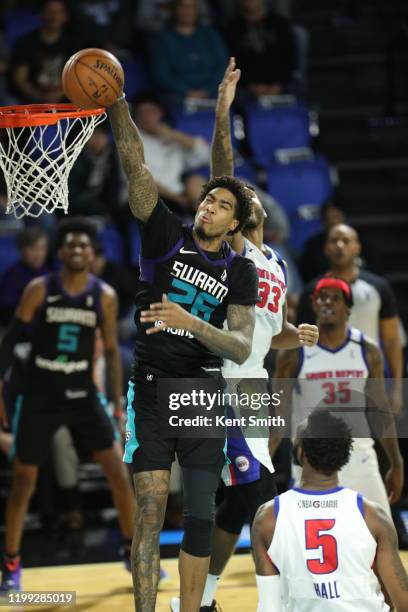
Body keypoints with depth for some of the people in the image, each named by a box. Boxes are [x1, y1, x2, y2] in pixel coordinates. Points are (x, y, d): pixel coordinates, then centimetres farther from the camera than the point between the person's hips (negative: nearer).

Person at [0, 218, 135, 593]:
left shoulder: (105, 297, -2)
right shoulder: (39, 290, -7)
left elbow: (111, 351, 4)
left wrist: (118, 404, 0)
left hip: (82, 393, 2)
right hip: (40, 395, -2)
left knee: (118, 471, -3)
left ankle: (134, 554, 11)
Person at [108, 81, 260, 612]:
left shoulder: (240, 272, 3)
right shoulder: (166, 235, 1)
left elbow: (242, 348, -9)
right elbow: (135, 164, -10)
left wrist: (189, 321, -26)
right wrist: (115, 102, -22)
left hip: (204, 390, 2)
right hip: (150, 387, -2)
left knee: (201, 514, 1)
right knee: (150, 508, -10)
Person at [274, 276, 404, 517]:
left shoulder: (367, 351, 3)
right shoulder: (295, 353, -4)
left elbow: (380, 410, 9)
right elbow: (278, 412, -1)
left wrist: (396, 463, 7)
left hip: (360, 458, 3)